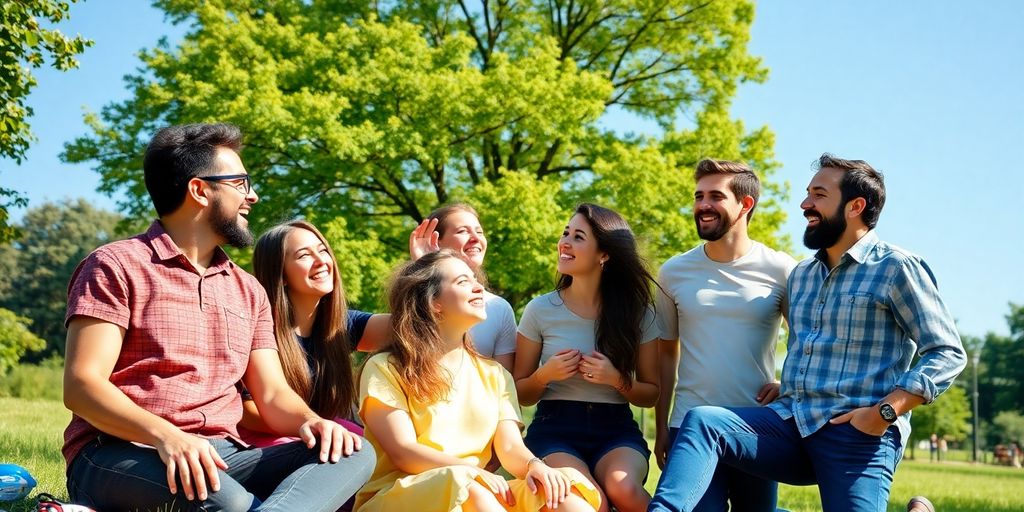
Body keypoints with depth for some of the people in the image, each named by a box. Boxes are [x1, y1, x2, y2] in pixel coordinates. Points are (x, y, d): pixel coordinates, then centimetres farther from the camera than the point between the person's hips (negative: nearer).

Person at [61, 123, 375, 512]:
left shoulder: (247, 290, 21)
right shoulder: (116, 267, 2)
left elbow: (272, 394, 14)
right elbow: (81, 385, -9)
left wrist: (310, 421, -11)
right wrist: (165, 435, -27)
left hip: (222, 455, 7)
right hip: (120, 458, -7)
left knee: (354, 454, -23)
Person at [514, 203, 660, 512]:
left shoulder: (637, 312, 4)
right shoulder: (540, 310, 1)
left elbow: (651, 393, 9)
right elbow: (520, 394, 8)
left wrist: (616, 380, -11)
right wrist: (545, 375, -13)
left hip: (617, 430, 1)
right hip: (555, 429, -1)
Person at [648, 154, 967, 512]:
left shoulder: (896, 268, -1)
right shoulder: (801, 275, 21)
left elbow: (948, 353, -5)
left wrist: (885, 411, -16)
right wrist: (788, 387, 12)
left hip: (857, 435, -6)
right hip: (792, 421, 6)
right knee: (701, 422, -20)